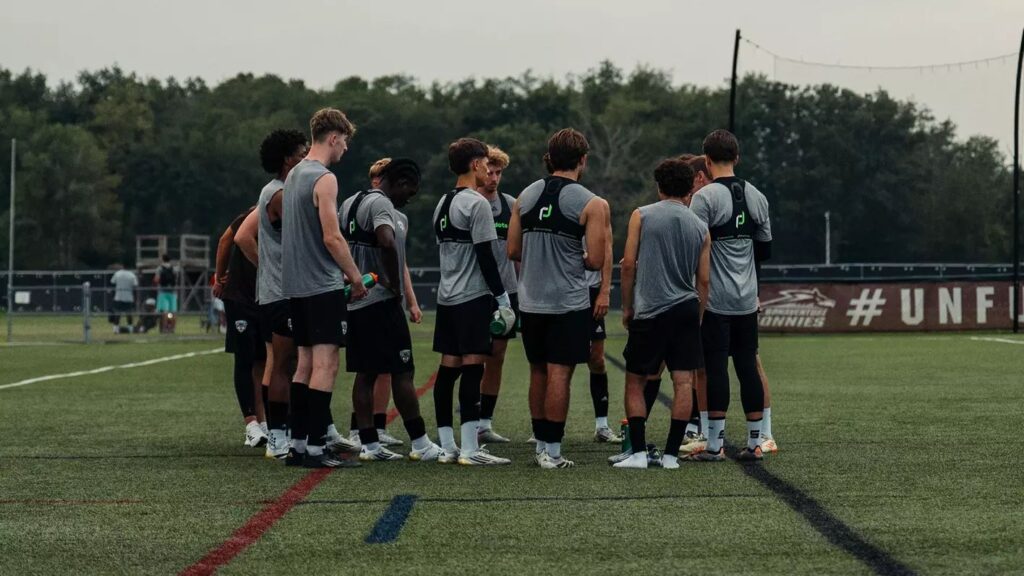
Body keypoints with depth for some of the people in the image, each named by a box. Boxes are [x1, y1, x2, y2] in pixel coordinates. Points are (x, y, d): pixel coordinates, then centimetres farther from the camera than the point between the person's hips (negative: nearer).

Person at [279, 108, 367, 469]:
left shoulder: (294, 175, 16)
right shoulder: (324, 179, -13)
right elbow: (332, 237, -18)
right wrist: (355, 276, -7)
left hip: (295, 286, 10)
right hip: (322, 286, -9)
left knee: (305, 363, 12)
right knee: (325, 364, -8)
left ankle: (297, 445, 13)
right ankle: (315, 449, -11)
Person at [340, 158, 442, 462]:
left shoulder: (350, 203, 16)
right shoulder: (381, 204, -13)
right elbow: (387, 243, -30)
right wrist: (395, 285, -19)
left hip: (353, 300, 9)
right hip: (381, 301, -9)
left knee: (365, 373, 10)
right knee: (402, 372, -4)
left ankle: (369, 444, 11)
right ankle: (421, 444, -1)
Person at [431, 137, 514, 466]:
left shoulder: (443, 204, 16)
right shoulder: (477, 204, -11)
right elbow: (485, 257, -15)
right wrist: (503, 300, -11)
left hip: (446, 298, 9)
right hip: (473, 297, -9)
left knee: (448, 368, 8)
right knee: (472, 367, -9)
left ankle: (447, 447, 10)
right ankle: (469, 449, -12)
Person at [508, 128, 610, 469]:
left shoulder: (526, 197, 6)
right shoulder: (591, 204, -9)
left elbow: (513, 251, 9)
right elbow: (595, 261, -11)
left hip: (531, 301, 5)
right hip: (568, 303, -5)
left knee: (538, 373, 15)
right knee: (559, 374, -3)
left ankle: (541, 444, 21)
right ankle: (552, 452, -3)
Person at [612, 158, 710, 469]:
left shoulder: (642, 216, 0)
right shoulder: (700, 227, 8)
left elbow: (628, 264, -3)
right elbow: (703, 280, 8)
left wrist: (627, 307, 7)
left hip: (650, 312, -2)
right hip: (686, 309, 2)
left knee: (635, 382, 6)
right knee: (683, 382, 2)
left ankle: (638, 452, -1)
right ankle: (671, 454, 0)